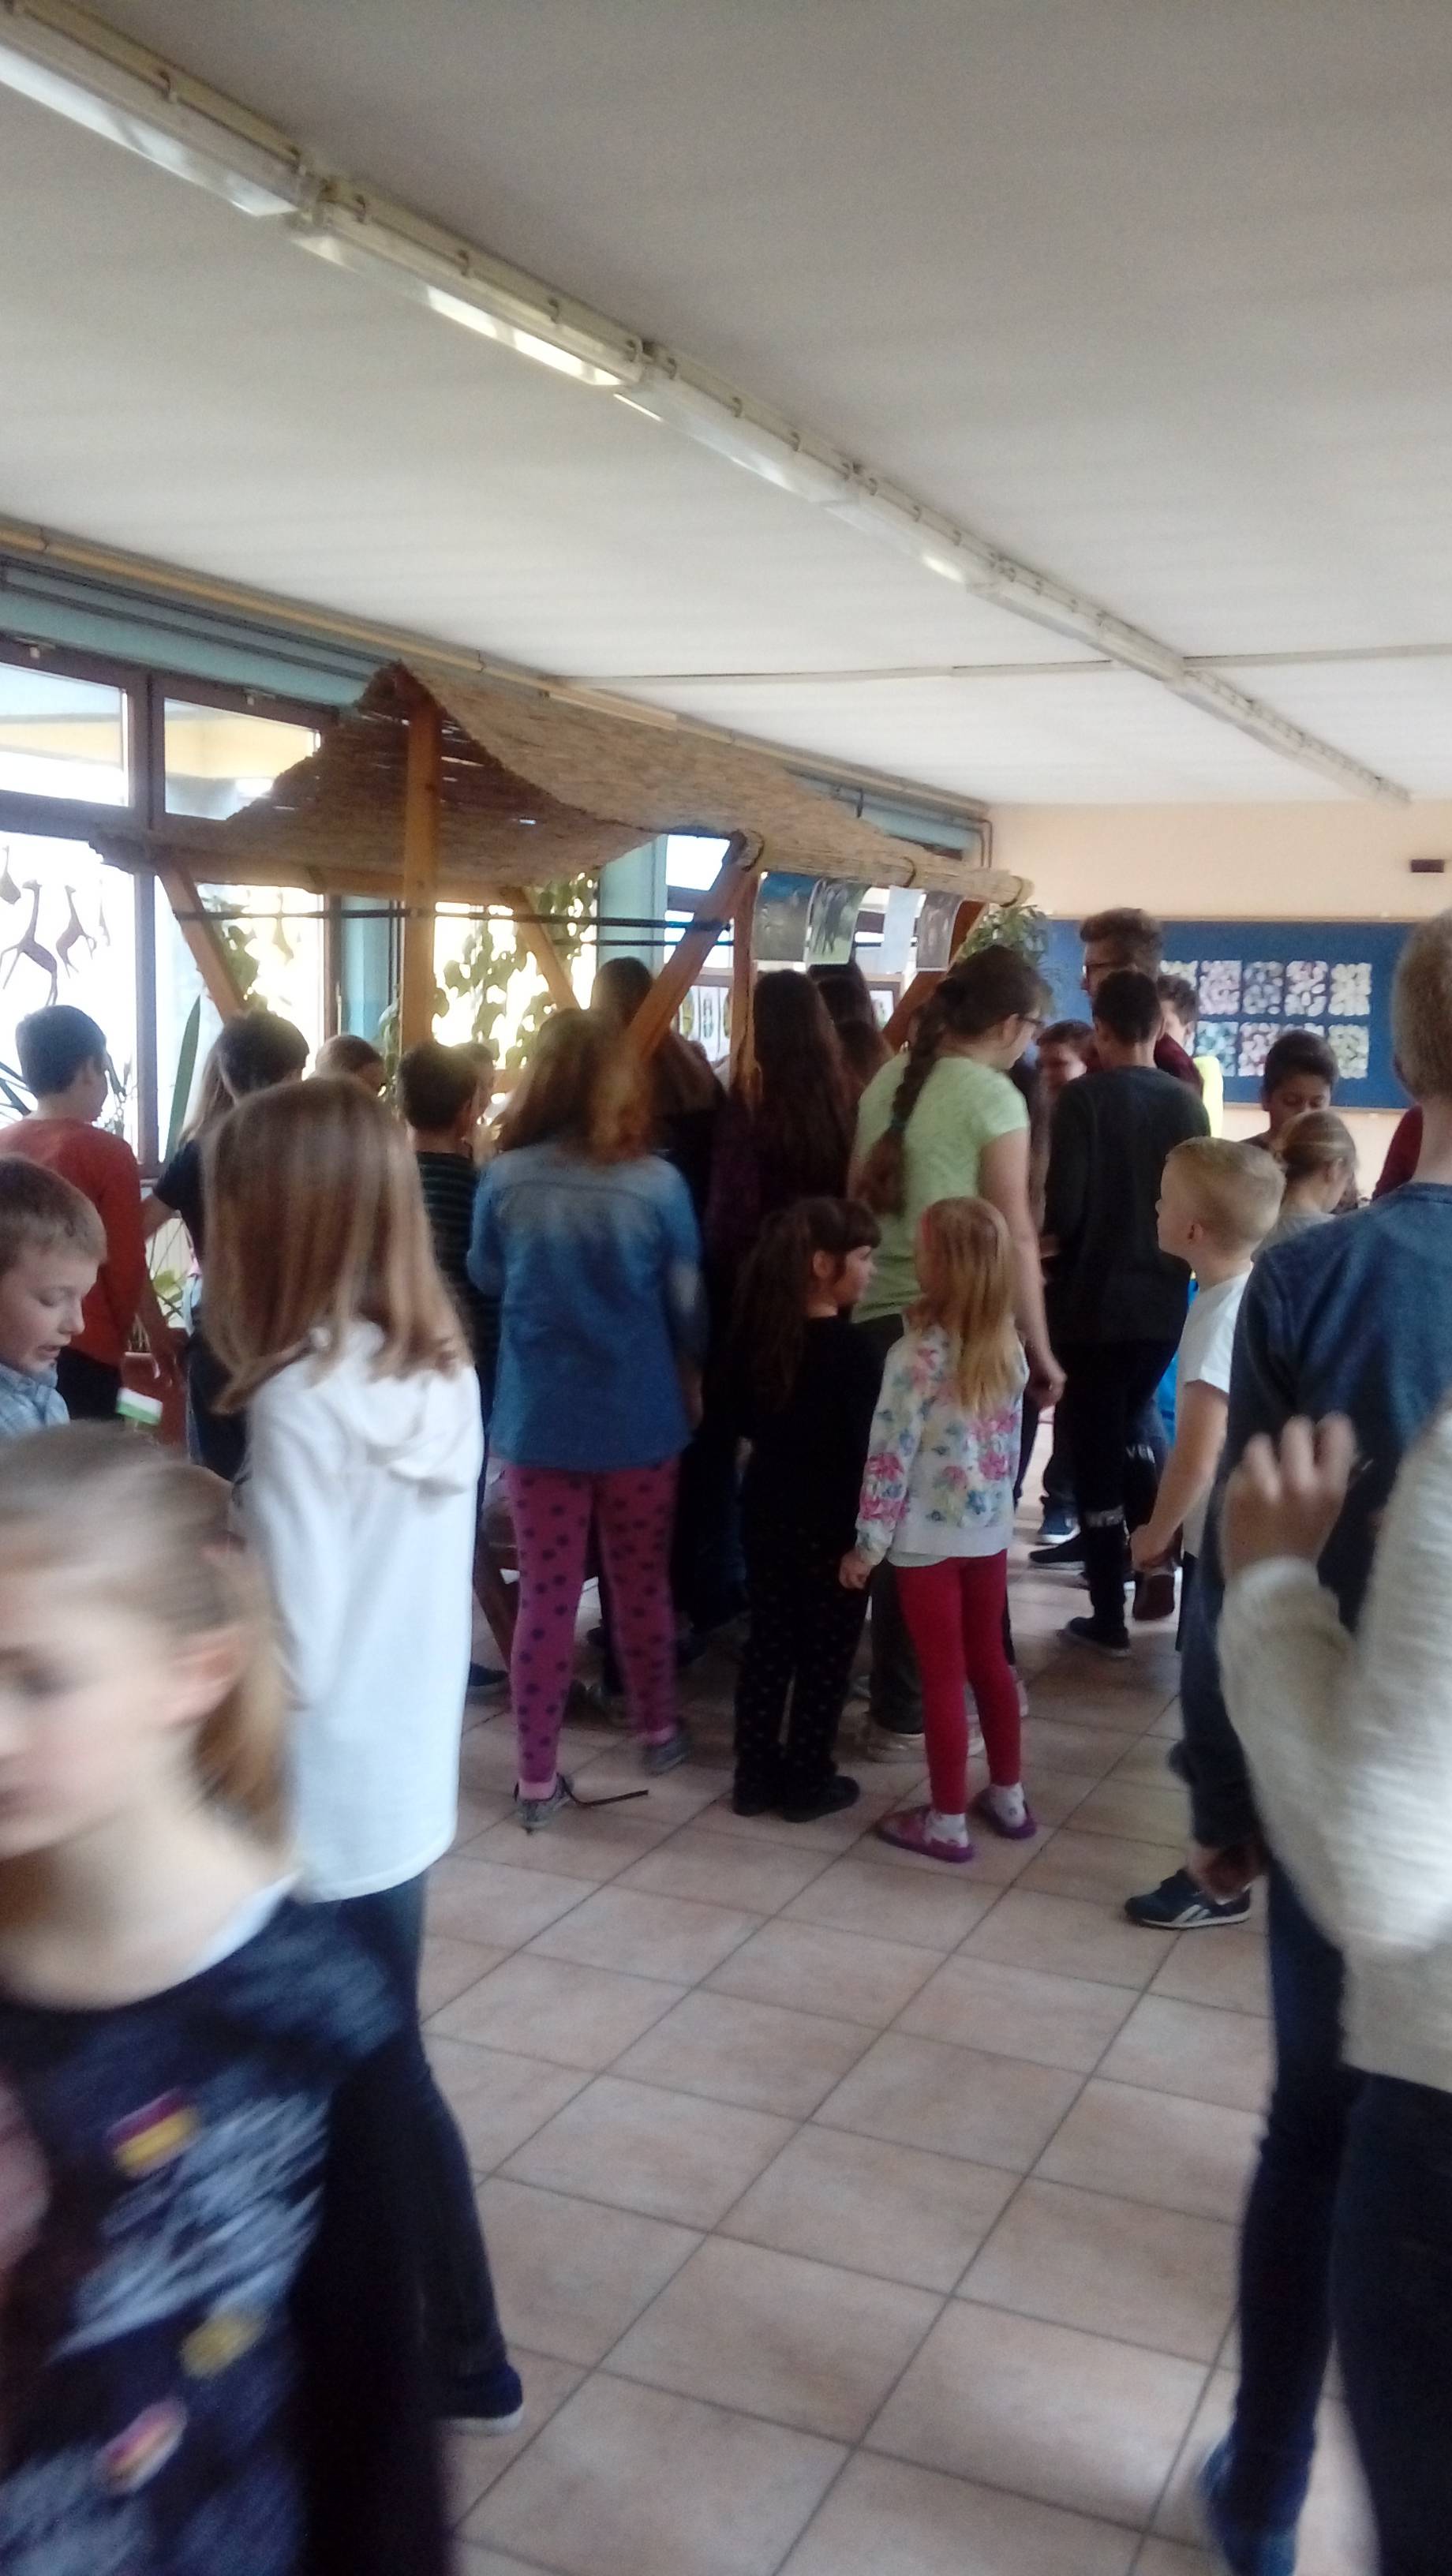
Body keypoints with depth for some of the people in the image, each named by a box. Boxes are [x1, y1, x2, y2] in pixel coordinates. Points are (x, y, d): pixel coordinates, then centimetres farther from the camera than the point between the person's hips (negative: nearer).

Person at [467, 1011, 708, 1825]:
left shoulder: (505, 1181, -10)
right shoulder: (657, 1183, -12)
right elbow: (688, 1304, 0)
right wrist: (690, 1379, 19)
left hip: (538, 1417, 0)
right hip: (639, 1417, 0)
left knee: (546, 1597, 6)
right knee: (643, 1583, 16)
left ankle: (538, 1777, 12)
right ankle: (658, 1731, 34)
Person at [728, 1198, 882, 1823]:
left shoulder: (756, 1333, 0)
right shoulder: (849, 1349, -19)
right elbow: (866, 1449, -18)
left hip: (767, 1508, 6)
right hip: (830, 1520, -6)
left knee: (767, 1643, 14)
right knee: (825, 1655, 7)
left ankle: (755, 1776, 20)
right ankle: (807, 1783, 15)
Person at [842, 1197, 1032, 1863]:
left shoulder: (917, 1354, -20)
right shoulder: (1007, 1345, -1)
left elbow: (890, 1457, -17)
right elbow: (1009, 1442, 8)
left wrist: (867, 1543, -11)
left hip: (930, 1536, -6)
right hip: (990, 1527, 6)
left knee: (942, 1675, 3)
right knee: (989, 1661, 18)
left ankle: (946, 1823, 13)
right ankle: (1007, 1797, 29)